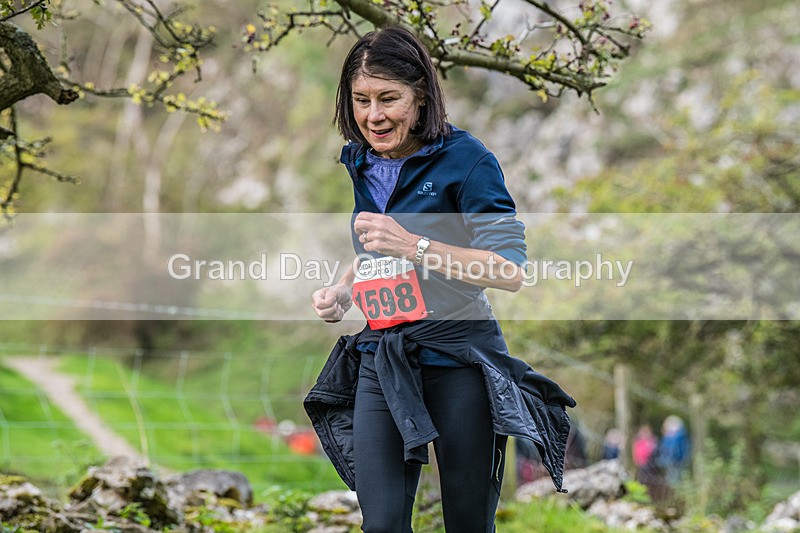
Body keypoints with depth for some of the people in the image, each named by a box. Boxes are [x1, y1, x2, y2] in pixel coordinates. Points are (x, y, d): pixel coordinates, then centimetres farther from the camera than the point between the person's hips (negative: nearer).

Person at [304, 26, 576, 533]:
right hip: (383, 362, 5)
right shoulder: (360, 163, 9)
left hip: (460, 357, -5)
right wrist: (341, 292, 8)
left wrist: (413, 246, -25)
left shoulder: (464, 158, -11)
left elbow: (512, 271, -18)